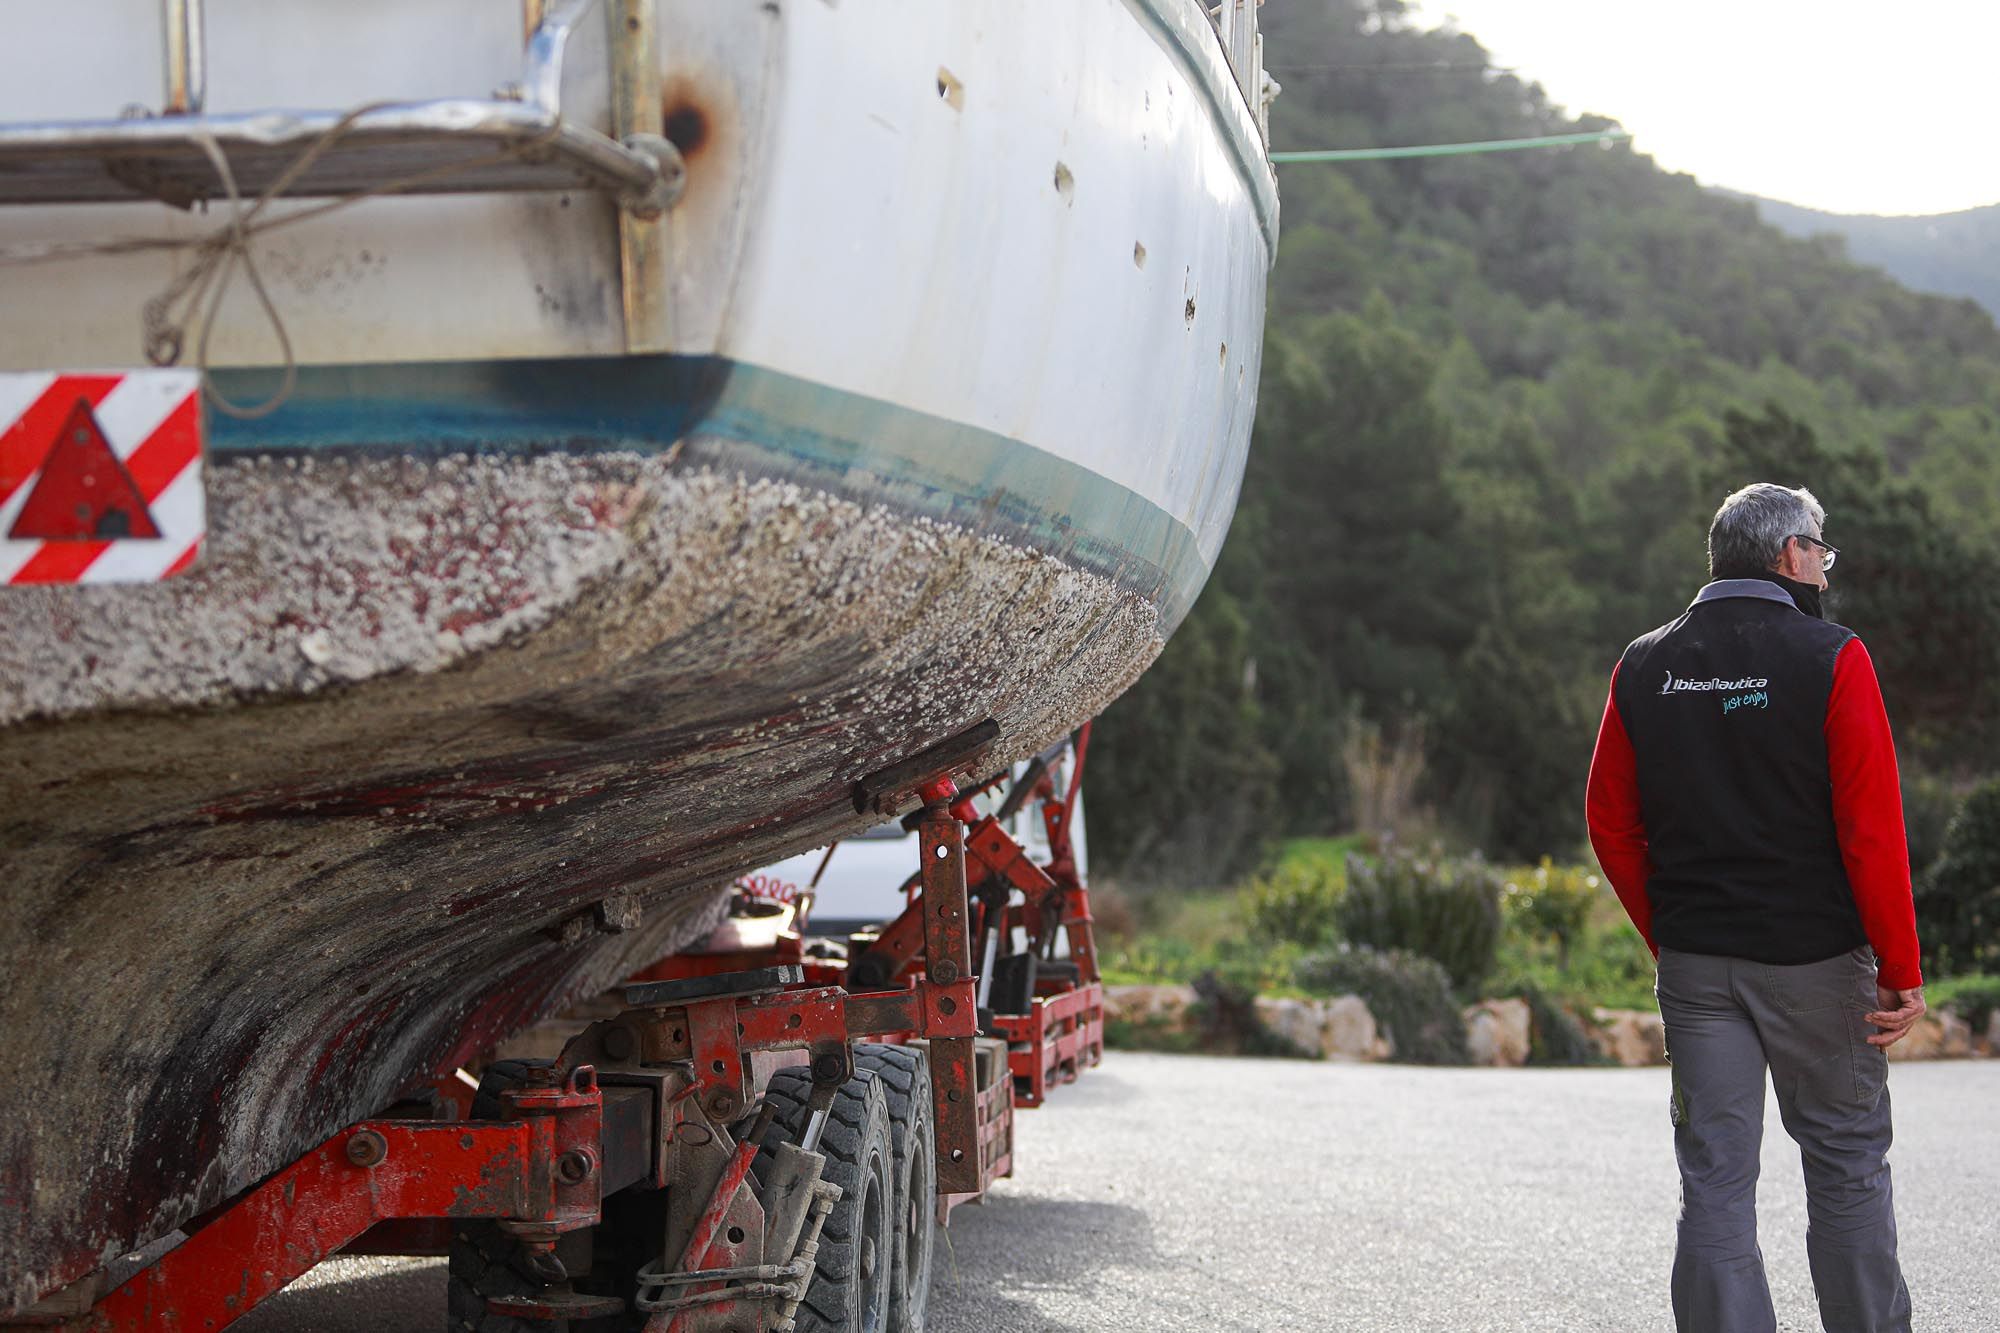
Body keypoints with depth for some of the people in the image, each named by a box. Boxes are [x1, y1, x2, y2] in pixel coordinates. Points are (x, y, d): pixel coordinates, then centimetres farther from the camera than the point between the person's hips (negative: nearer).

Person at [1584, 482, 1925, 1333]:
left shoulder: (1644, 667, 5)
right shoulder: (1830, 658, -9)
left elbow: (1612, 827, 7)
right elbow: (1872, 827, -12)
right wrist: (1900, 970, -8)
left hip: (1695, 968, 3)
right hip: (1815, 959, -3)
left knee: (1715, 1182, 5)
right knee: (1847, 1164, 10)